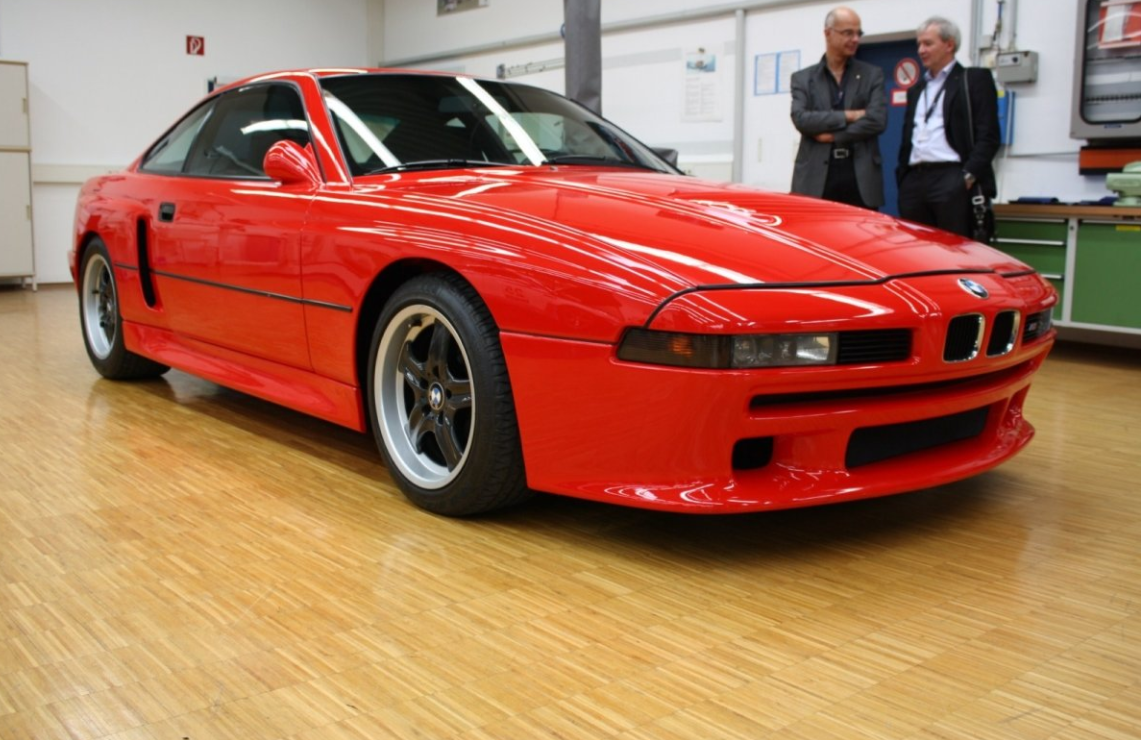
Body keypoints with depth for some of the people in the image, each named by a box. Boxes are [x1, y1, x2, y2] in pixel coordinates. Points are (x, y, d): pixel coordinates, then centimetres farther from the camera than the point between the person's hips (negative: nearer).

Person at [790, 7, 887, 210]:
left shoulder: (872, 75, 11)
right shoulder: (803, 78, 10)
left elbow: (878, 120, -3)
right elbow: (801, 119, -6)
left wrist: (834, 136, -7)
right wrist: (848, 116, -9)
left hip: (861, 179, 1)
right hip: (815, 178, 0)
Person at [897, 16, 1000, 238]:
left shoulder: (975, 79, 5)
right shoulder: (916, 90, 25)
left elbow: (988, 135, -4)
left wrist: (969, 176, -13)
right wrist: (902, 178, 11)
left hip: (952, 180, -6)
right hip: (914, 182, 6)